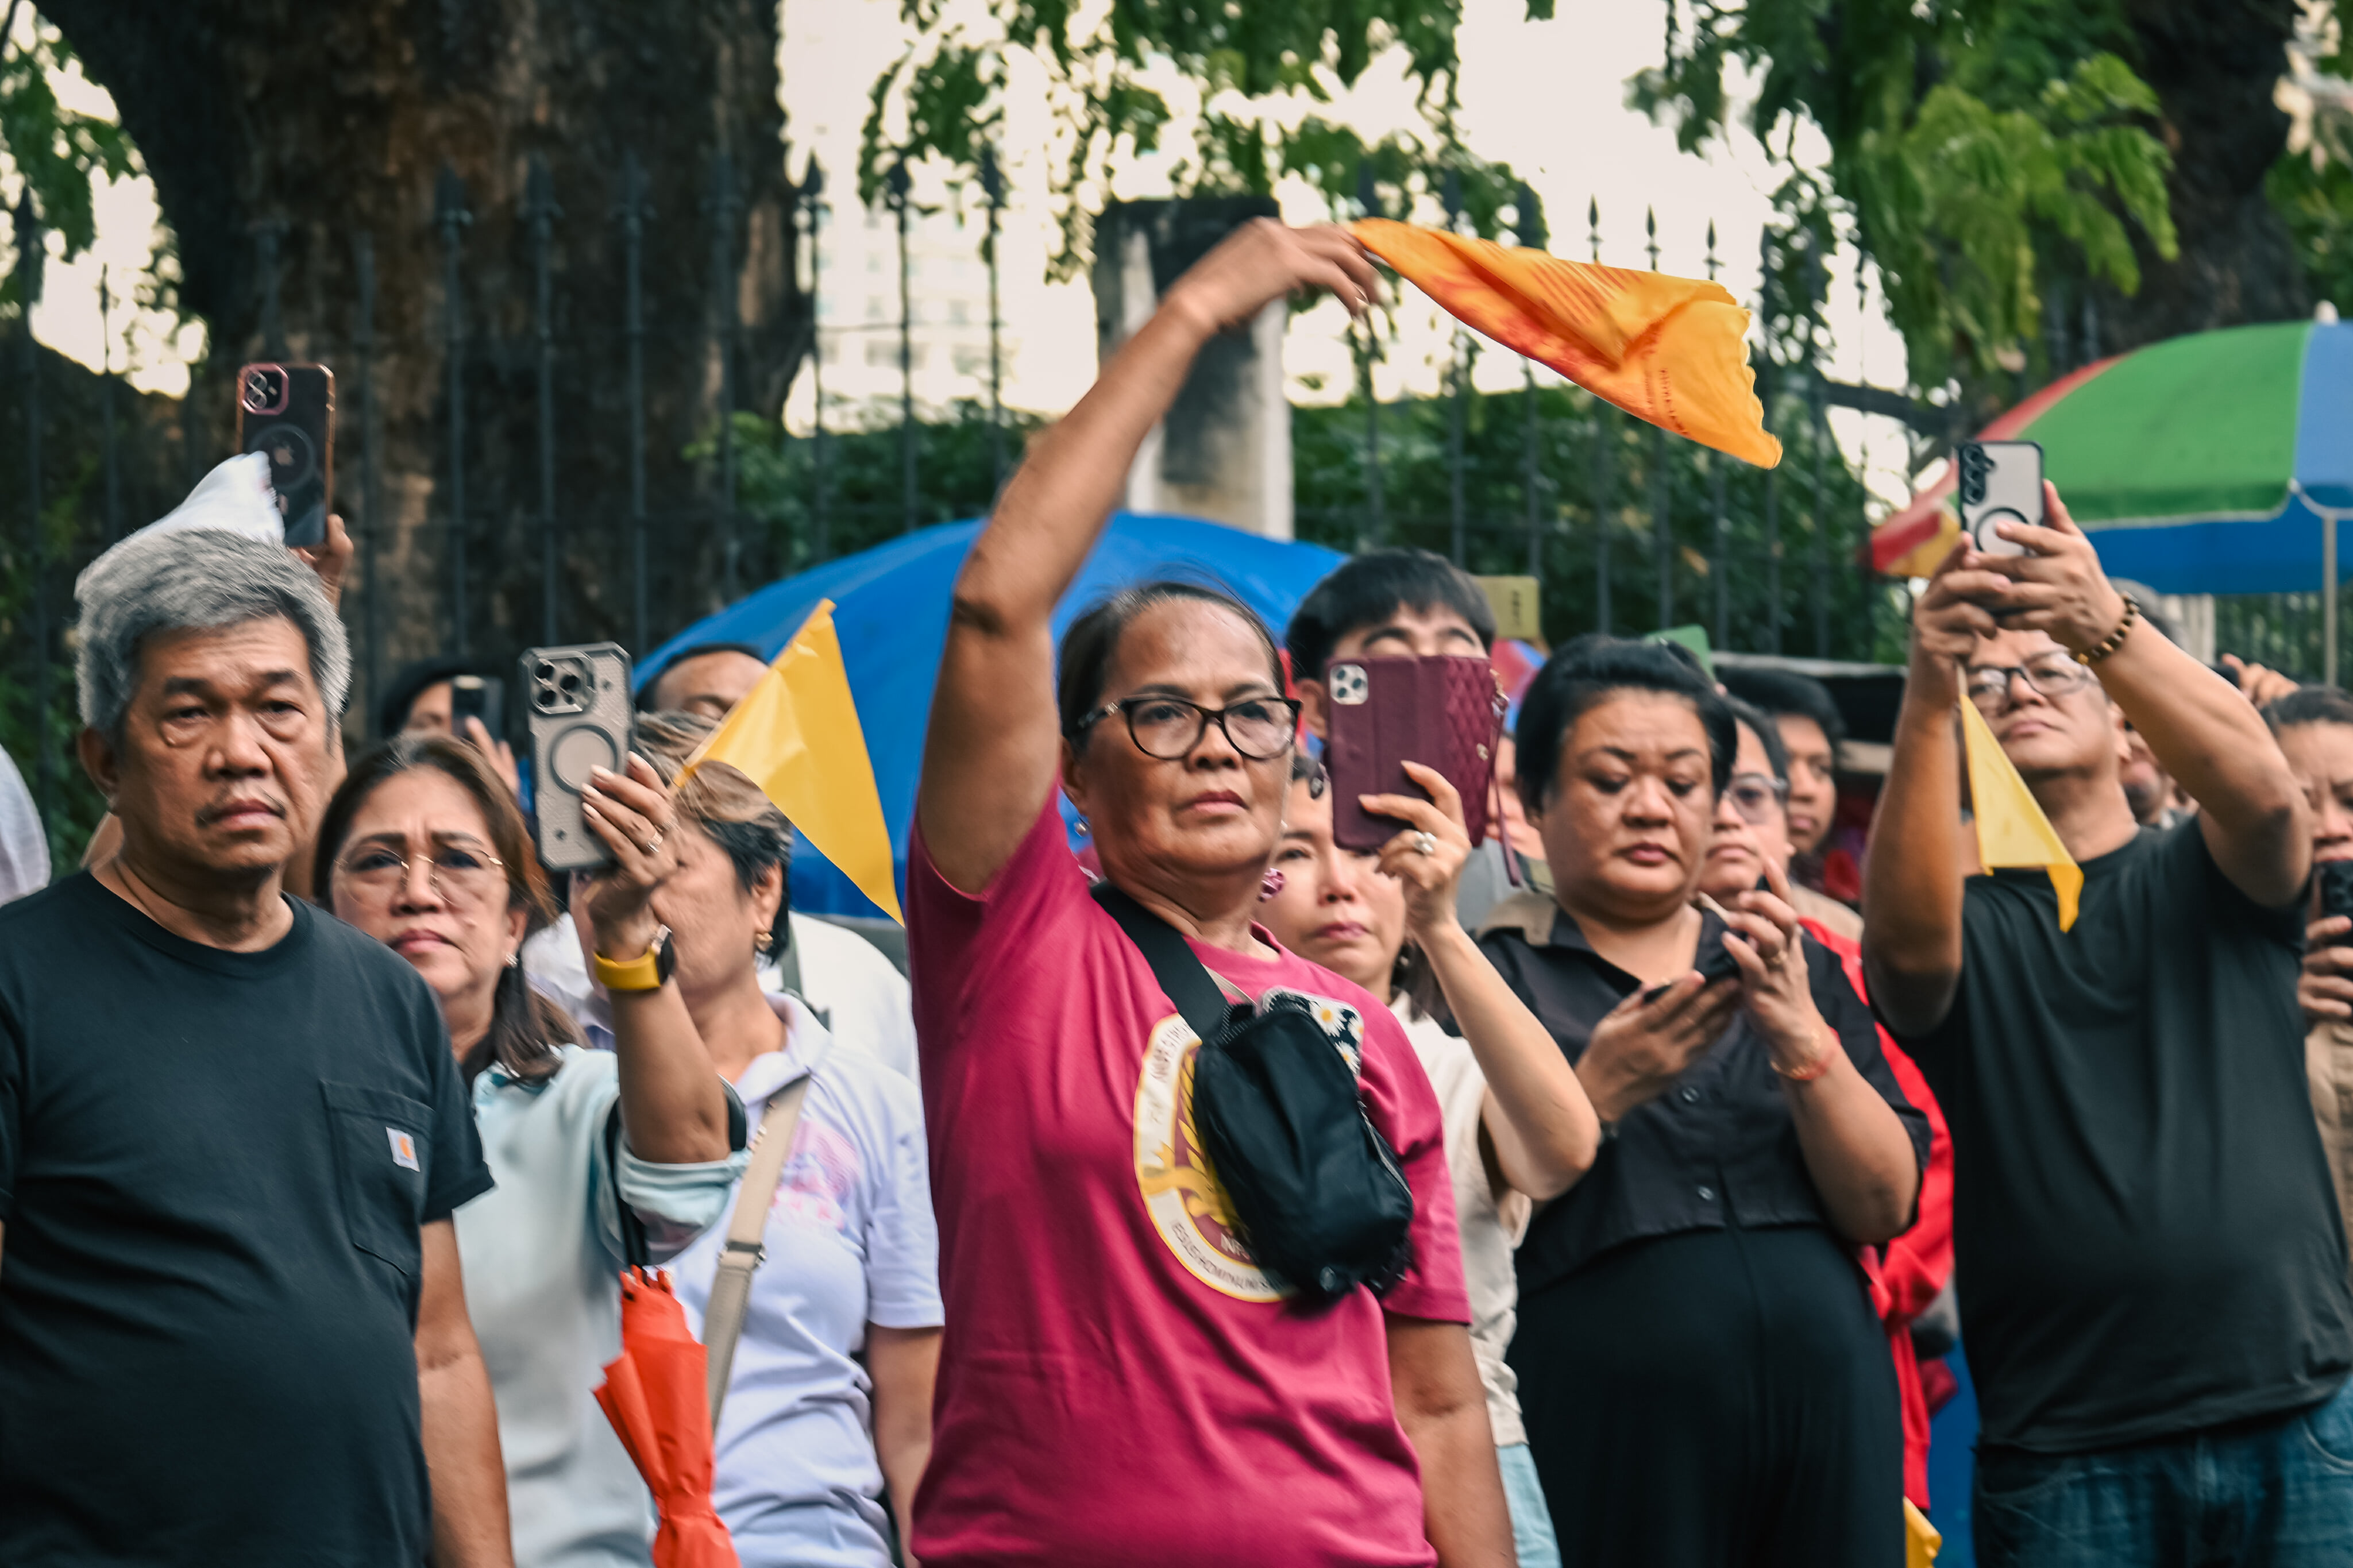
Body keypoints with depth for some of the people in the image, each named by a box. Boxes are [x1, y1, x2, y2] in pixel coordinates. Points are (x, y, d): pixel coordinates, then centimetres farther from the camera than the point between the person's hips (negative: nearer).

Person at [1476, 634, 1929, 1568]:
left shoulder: (1796, 970, 16)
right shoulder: (1489, 972, 4)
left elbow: (1885, 1207, 3)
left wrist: (1800, 1037, -10)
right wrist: (1601, 1091, -17)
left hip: (1820, 1422, 4)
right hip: (1598, 1445, -3)